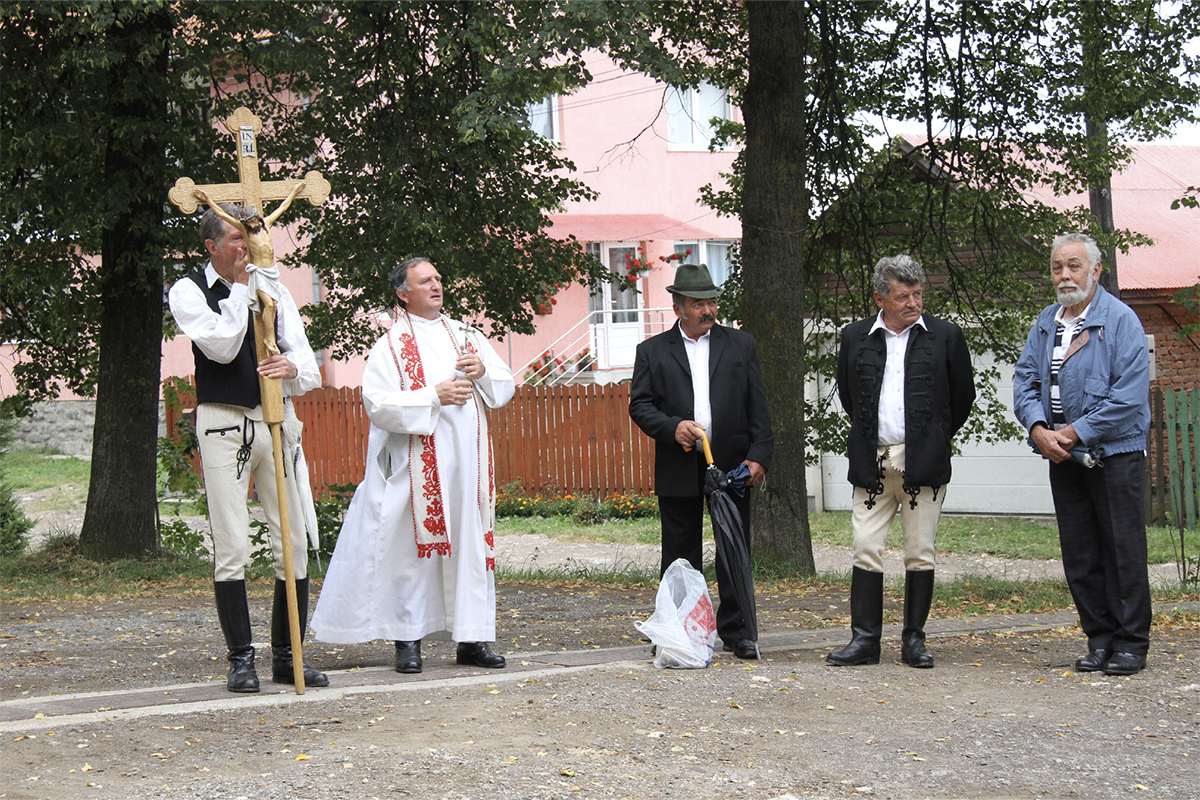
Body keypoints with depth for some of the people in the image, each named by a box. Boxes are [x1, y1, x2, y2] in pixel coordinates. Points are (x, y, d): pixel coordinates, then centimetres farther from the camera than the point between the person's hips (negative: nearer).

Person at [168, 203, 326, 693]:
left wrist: (292, 366, -19)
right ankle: (241, 659, 4)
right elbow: (222, 346, -13)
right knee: (232, 547, -5)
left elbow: (306, 359, 5)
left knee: (294, 542, 2)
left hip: (278, 420, 4)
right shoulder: (189, 291, 3)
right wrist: (241, 286, -7)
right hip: (223, 423, -4)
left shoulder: (273, 290, 13)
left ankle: (286, 656, 11)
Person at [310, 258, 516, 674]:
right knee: (411, 549, -3)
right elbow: (378, 404, -10)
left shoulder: (467, 335, 16)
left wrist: (482, 372, -5)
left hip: (467, 461, 4)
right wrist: (434, 396, -16)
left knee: (470, 545, 3)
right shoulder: (391, 345, 1)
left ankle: (472, 638, 8)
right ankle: (408, 640, 5)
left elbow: (507, 386, 16)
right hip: (416, 464, -4)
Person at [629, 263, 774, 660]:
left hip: (732, 464, 0)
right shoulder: (652, 351, 8)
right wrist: (672, 427, -15)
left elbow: (758, 407, 7)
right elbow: (639, 405, 3)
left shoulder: (741, 344, 10)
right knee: (680, 555, 5)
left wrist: (758, 456, -3)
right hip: (678, 469, 0)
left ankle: (736, 631, 9)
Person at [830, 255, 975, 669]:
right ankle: (865, 638, 3)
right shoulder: (856, 337, 8)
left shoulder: (946, 336, 3)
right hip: (872, 463, 2)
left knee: (920, 555, 2)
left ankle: (914, 638, 12)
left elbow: (963, 398, 11)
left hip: (923, 463, -1)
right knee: (866, 551, -2)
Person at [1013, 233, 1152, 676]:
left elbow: (1129, 396, -14)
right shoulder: (1045, 323, 12)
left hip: (1114, 453, -6)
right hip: (1063, 457, 6)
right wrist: (1038, 429, -9)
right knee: (1079, 555, 8)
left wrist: (1075, 432, -15)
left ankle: (1131, 643, 5)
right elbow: (1024, 381, 9)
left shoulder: (1120, 320, -8)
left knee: (1123, 549, -2)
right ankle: (1099, 638, 17)